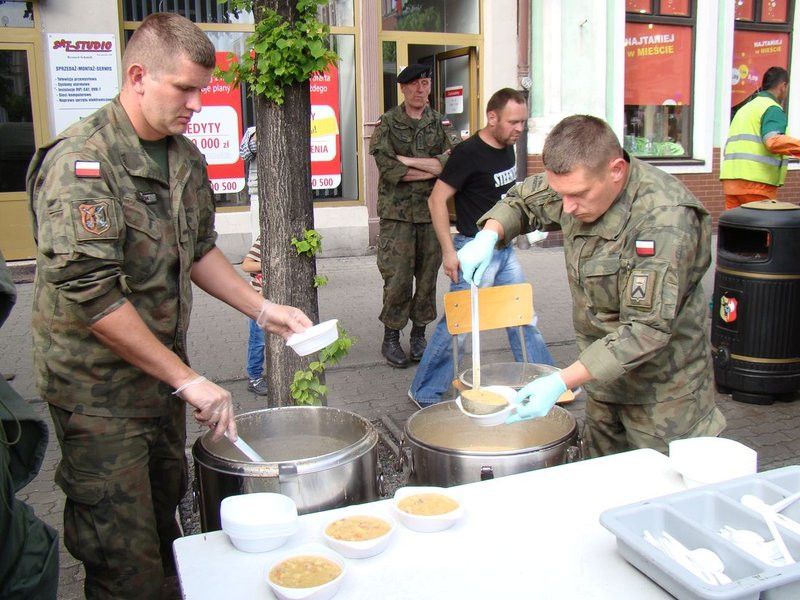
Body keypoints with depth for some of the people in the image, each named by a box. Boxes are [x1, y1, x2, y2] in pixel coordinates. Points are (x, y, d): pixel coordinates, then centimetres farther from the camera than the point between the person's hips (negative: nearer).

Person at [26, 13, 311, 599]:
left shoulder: (186, 158, 6)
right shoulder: (81, 160, -20)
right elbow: (89, 292, -26)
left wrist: (263, 309, 5)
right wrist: (188, 380, -24)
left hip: (163, 373, 7)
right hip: (100, 388, -7)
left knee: (165, 516, 21)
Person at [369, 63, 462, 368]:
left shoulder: (441, 124, 10)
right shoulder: (388, 123, 3)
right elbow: (388, 169, -11)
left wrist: (407, 160, -10)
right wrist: (432, 168, -10)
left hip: (433, 213, 3)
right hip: (397, 214, -3)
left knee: (428, 276, 7)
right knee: (398, 278, -4)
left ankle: (419, 335, 22)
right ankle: (391, 339, 11)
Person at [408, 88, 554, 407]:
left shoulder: (508, 149, 7)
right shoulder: (469, 153, -17)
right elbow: (437, 200, -18)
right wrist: (448, 251, -21)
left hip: (504, 248, 8)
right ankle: (424, 393, 10)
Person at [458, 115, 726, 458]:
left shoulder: (665, 222, -29)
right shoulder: (581, 183, -6)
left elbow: (648, 328, -30)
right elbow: (522, 200, 13)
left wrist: (561, 382, -34)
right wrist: (489, 235, -9)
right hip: (603, 374, 7)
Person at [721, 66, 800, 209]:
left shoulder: (744, 108, 24)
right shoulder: (773, 109, -2)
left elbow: (727, 148, 27)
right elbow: (773, 141, -21)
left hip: (731, 181, 8)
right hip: (757, 183, -8)